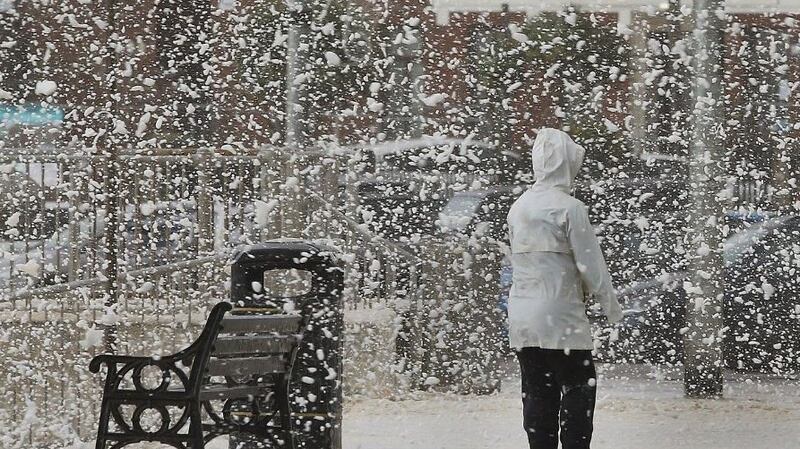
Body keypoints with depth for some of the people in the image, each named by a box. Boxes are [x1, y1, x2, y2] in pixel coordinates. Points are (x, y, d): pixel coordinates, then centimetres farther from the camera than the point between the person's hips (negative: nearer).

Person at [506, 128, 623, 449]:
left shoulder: (518, 208, 9)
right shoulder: (569, 207, -11)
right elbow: (590, 263, -10)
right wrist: (610, 305, 2)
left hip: (521, 317, 6)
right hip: (560, 315, -6)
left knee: (537, 392, 9)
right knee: (578, 390, 1)